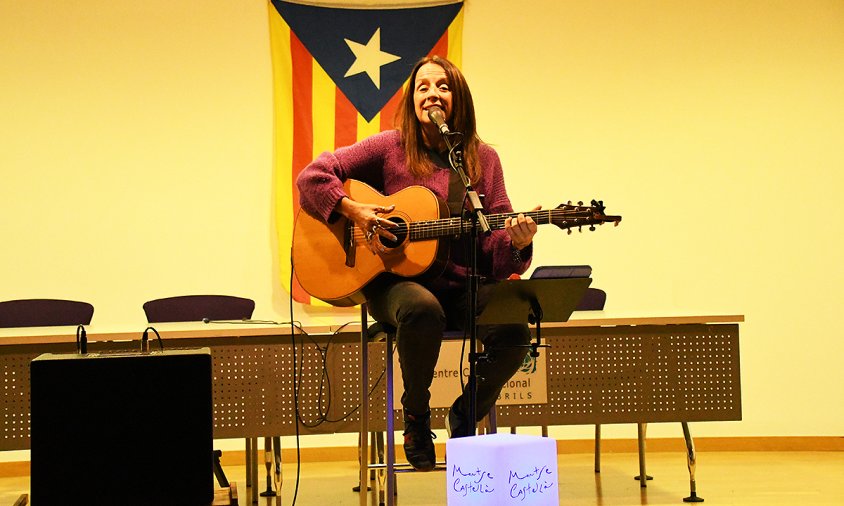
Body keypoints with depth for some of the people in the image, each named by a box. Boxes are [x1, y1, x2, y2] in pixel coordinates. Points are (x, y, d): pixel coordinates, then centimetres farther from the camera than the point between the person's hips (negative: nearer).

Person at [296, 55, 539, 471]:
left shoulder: (483, 159, 10)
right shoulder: (390, 148, 3)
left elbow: (495, 242, 8)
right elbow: (312, 177, 0)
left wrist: (515, 242, -15)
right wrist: (356, 212, -14)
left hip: (464, 286, 3)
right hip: (395, 282, -2)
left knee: (514, 330, -27)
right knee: (424, 310, -38)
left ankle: (466, 415, 5)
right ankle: (415, 413, -7)